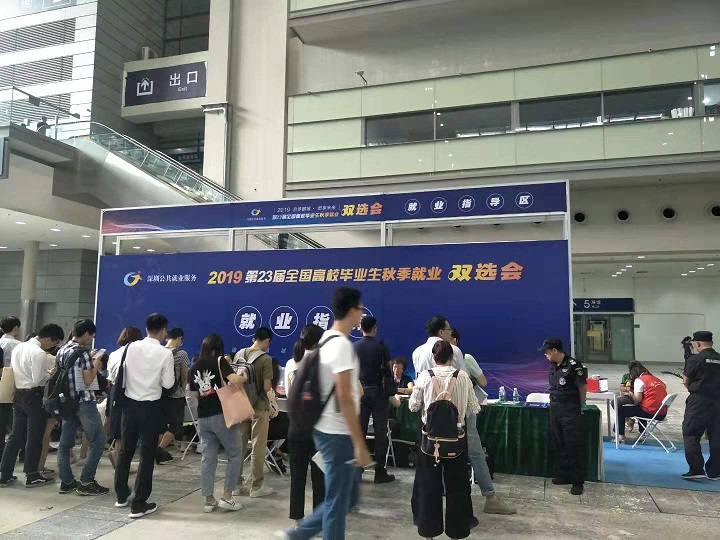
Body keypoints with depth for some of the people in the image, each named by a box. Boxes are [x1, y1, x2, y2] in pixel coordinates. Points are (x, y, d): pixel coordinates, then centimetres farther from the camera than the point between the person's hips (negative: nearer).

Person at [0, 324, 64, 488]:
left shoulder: (19, 347, 9)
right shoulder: (39, 354, -20)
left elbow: (14, 371, 14)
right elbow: (38, 380, -21)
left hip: (19, 394, 8)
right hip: (34, 396, -8)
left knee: (16, 436, 14)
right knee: (34, 438, 3)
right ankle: (32, 476, 12)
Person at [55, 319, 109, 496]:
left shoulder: (61, 351, 9)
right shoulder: (83, 352, -16)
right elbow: (88, 380, -16)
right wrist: (96, 365, -2)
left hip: (67, 401, 9)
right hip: (84, 402, -9)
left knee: (66, 442, 10)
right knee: (98, 440, -1)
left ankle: (66, 482, 15)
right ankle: (86, 482, -1)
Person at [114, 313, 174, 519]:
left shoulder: (132, 347, -2)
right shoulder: (165, 354, -13)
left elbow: (124, 374, 9)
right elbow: (168, 383, -8)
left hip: (130, 403, 5)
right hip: (150, 407, -4)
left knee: (126, 450, 17)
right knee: (147, 455, 4)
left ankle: (121, 496, 30)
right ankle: (139, 504, 8)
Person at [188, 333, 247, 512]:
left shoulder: (194, 367, 10)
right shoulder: (219, 361, -7)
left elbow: (195, 394, 16)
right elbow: (234, 380, -23)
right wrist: (244, 377, -3)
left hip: (203, 417, 6)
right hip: (222, 414, -6)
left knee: (208, 458, 11)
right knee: (235, 455, 7)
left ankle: (209, 500, 14)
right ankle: (227, 497, 6)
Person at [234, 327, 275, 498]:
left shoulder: (239, 354, 3)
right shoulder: (265, 359, -15)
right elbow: (267, 387, -18)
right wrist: (270, 384, 3)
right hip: (259, 407, -6)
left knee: (239, 445, 13)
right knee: (258, 448, 4)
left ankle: (237, 484, 22)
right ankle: (256, 486, 12)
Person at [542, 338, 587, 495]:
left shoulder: (573, 365, -16)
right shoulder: (554, 366, 6)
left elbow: (583, 388, -8)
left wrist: (577, 406, 4)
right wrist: (553, 402, 10)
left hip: (570, 411, -7)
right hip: (555, 409, 7)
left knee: (574, 447, 0)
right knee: (559, 445, 14)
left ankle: (578, 481, 10)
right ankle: (565, 475, 26)